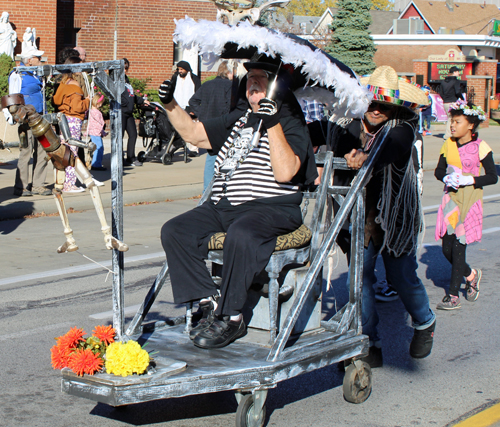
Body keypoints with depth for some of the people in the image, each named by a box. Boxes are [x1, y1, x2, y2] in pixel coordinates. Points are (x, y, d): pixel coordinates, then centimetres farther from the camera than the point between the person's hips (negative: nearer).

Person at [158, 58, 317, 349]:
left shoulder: (290, 123, -2)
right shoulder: (239, 118, 20)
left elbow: (285, 172, -18)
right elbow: (194, 134, 26)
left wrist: (273, 125, -23)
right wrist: (170, 104, 13)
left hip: (270, 209, -7)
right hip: (222, 207, 8)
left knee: (240, 235, -38)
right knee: (174, 231, -11)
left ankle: (230, 318, -24)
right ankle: (210, 304, -12)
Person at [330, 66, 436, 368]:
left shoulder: (403, 128, -12)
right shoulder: (348, 127, -1)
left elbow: (392, 147, -33)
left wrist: (366, 157, -52)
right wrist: (346, 156, -34)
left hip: (395, 216, -2)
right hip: (359, 215, 2)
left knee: (401, 276, 5)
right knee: (359, 275, -3)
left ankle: (425, 323, 37)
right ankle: (370, 345, 10)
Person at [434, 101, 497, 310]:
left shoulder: (480, 147, -7)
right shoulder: (448, 145, 6)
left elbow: (492, 177, -6)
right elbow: (439, 170, 12)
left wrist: (468, 180, -18)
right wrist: (447, 178, -10)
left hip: (470, 200, -5)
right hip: (450, 197, 5)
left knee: (458, 246, -6)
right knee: (447, 249, 5)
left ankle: (453, 295, 1)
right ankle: (471, 275, 32)